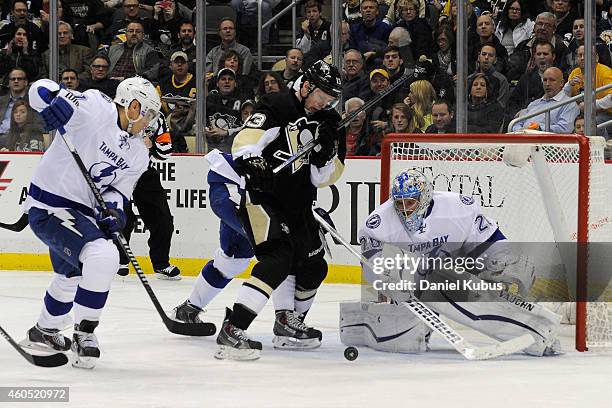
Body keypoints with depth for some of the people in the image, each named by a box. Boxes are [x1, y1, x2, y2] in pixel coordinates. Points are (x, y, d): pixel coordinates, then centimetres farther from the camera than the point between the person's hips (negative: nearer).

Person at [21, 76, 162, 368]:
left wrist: (112, 209, -16)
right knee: (103, 256, -26)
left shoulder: (139, 155, 7)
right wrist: (55, 100, -40)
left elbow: (119, 190, 6)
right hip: (48, 205, -10)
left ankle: (45, 331, 56)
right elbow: (41, 89, -17)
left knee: (71, 275, 30)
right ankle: (84, 334, -13)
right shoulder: (94, 109, -16)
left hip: (78, 212, 10)